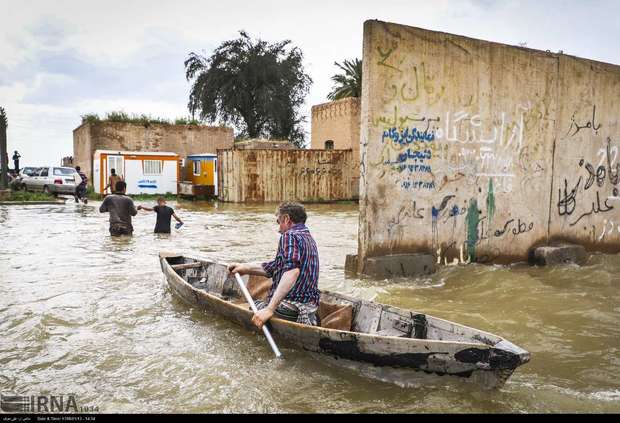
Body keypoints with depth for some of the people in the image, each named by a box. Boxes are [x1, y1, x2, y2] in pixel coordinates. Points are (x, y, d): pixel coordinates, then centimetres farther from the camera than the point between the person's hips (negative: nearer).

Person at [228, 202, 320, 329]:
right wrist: (246, 268, 17)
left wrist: (270, 309, -34)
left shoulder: (289, 236, -13)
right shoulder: (309, 238, 17)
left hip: (289, 308, -8)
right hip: (311, 307, 8)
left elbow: (292, 271, -30)